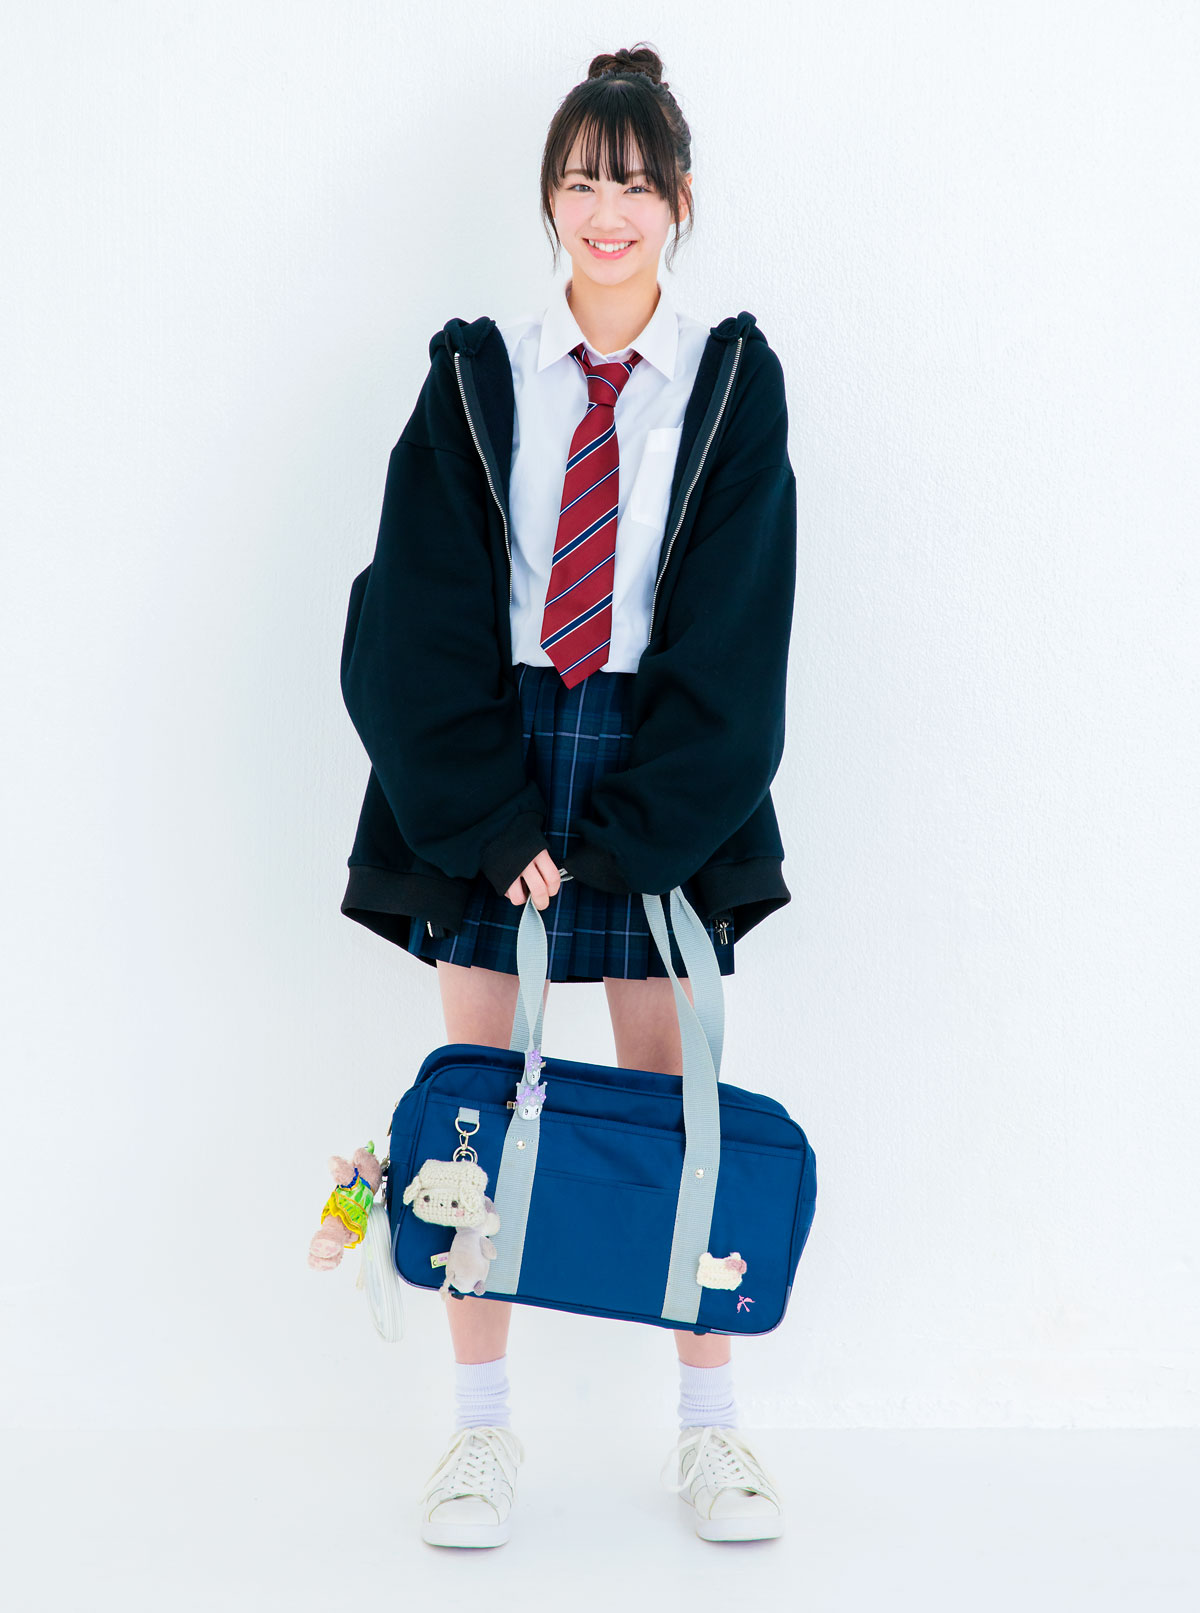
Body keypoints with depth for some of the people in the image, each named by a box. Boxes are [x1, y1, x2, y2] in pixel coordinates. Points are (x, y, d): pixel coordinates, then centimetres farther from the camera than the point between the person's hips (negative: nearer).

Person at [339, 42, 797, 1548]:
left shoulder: (733, 381, 4)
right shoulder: (475, 377, 5)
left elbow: (734, 631, -2)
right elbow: (421, 619, 0)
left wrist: (623, 837, -9)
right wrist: (492, 822, -10)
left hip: (662, 773, -1)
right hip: (485, 763, 1)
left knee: (675, 1090, 2)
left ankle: (708, 1427, 15)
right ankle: (482, 1428, 14)